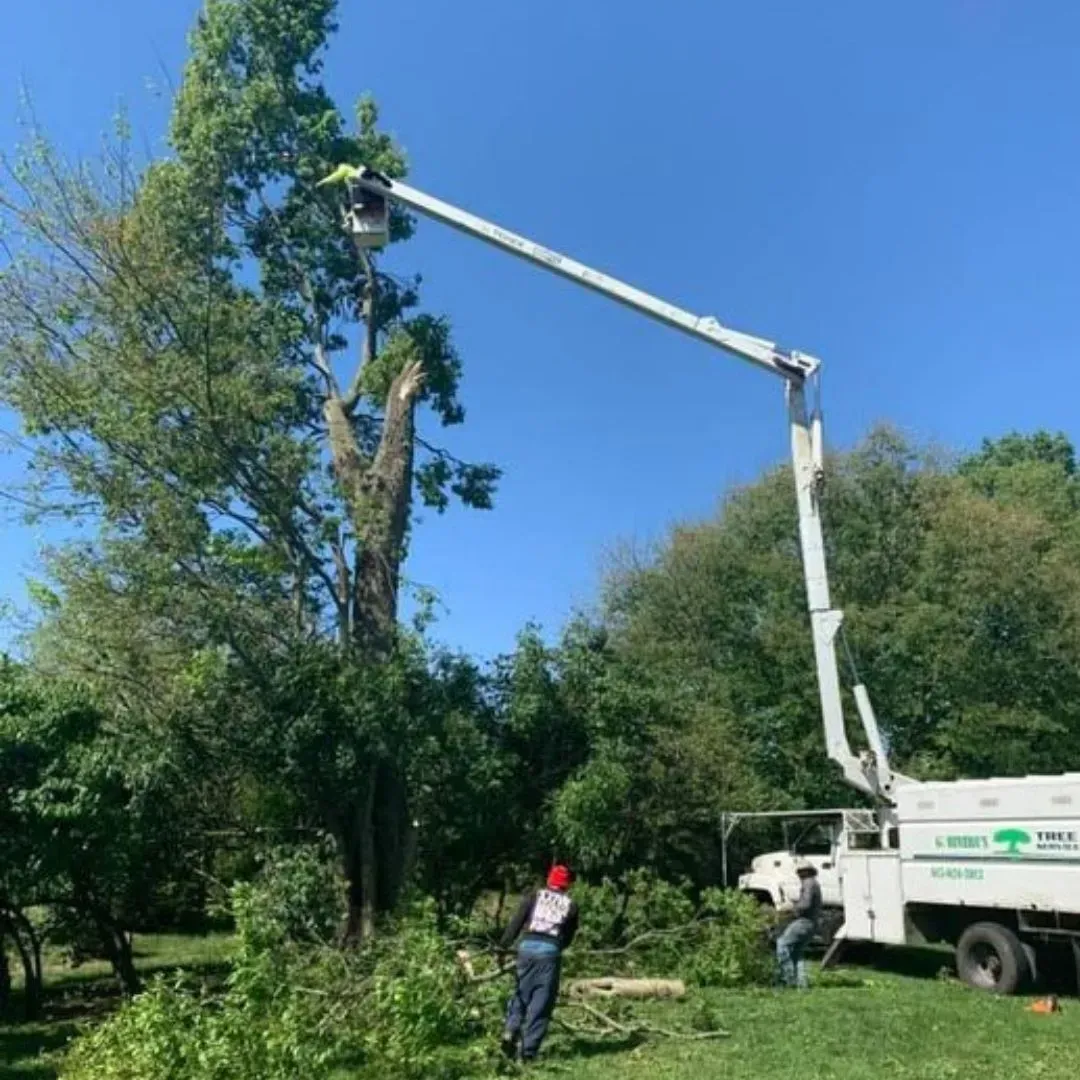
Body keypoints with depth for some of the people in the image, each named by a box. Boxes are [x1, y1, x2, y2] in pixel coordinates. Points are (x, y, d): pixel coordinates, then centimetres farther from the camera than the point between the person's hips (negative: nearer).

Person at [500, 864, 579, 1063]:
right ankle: (528, 1050, 5)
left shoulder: (534, 895, 10)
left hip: (527, 947, 1)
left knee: (521, 994, 16)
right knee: (541, 1003, 7)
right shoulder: (570, 906, 11)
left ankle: (510, 1032, -1)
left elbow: (516, 922, 2)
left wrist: (504, 946, 3)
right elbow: (568, 938, 13)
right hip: (551, 951, -1)